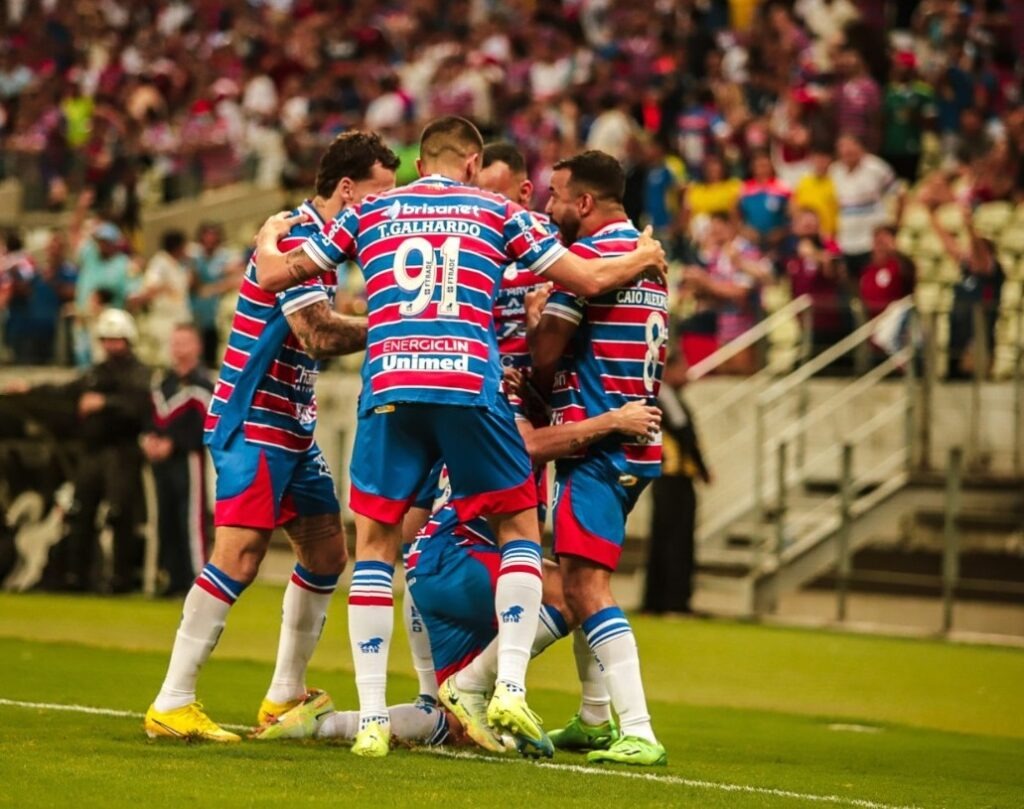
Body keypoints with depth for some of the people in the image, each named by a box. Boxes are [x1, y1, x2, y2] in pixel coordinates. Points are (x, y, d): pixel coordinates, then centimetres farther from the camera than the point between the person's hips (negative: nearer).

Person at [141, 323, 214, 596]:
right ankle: (175, 578, 17)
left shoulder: (202, 386, -9)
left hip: (188, 461, -8)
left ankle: (197, 578, -9)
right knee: (166, 523, 10)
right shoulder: (163, 383, 17)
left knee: (192, 521, -10)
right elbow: (153, 419, 20)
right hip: (161, 462, 8)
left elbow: (204, 430, -14)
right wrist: (148, 439, 0)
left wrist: (172, 445, -17)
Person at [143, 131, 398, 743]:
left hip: (292, 425, 10)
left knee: (327, 552, 13)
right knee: (240, 556, -17)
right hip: (252, 422, -10)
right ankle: (172, 705, -14)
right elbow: (317, 334, -27)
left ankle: (286, 696, 22)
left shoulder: (321, 238, 13)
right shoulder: (293, 237, -17)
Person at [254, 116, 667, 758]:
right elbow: (589, 279, 11)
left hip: (390, 388, 1)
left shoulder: (371, 212, 18)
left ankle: (372, 718, 3)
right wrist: (645, 258, 32)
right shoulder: (498, 212, 14)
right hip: (469, 385, -1)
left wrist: (269, 237, 41)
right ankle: (511, 689, -1)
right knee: (519, 526, 14)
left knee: (375, 543, 10)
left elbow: (275, 275, 19)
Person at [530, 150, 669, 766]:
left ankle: (639, 733, -22)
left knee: (586, 584, -14)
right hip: (639, 443, 10)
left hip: (597, 440, -10)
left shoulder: (587, 255, -12)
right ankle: (595, 720, 26)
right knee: (583, 581, 21)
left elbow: (545, 355, -11)